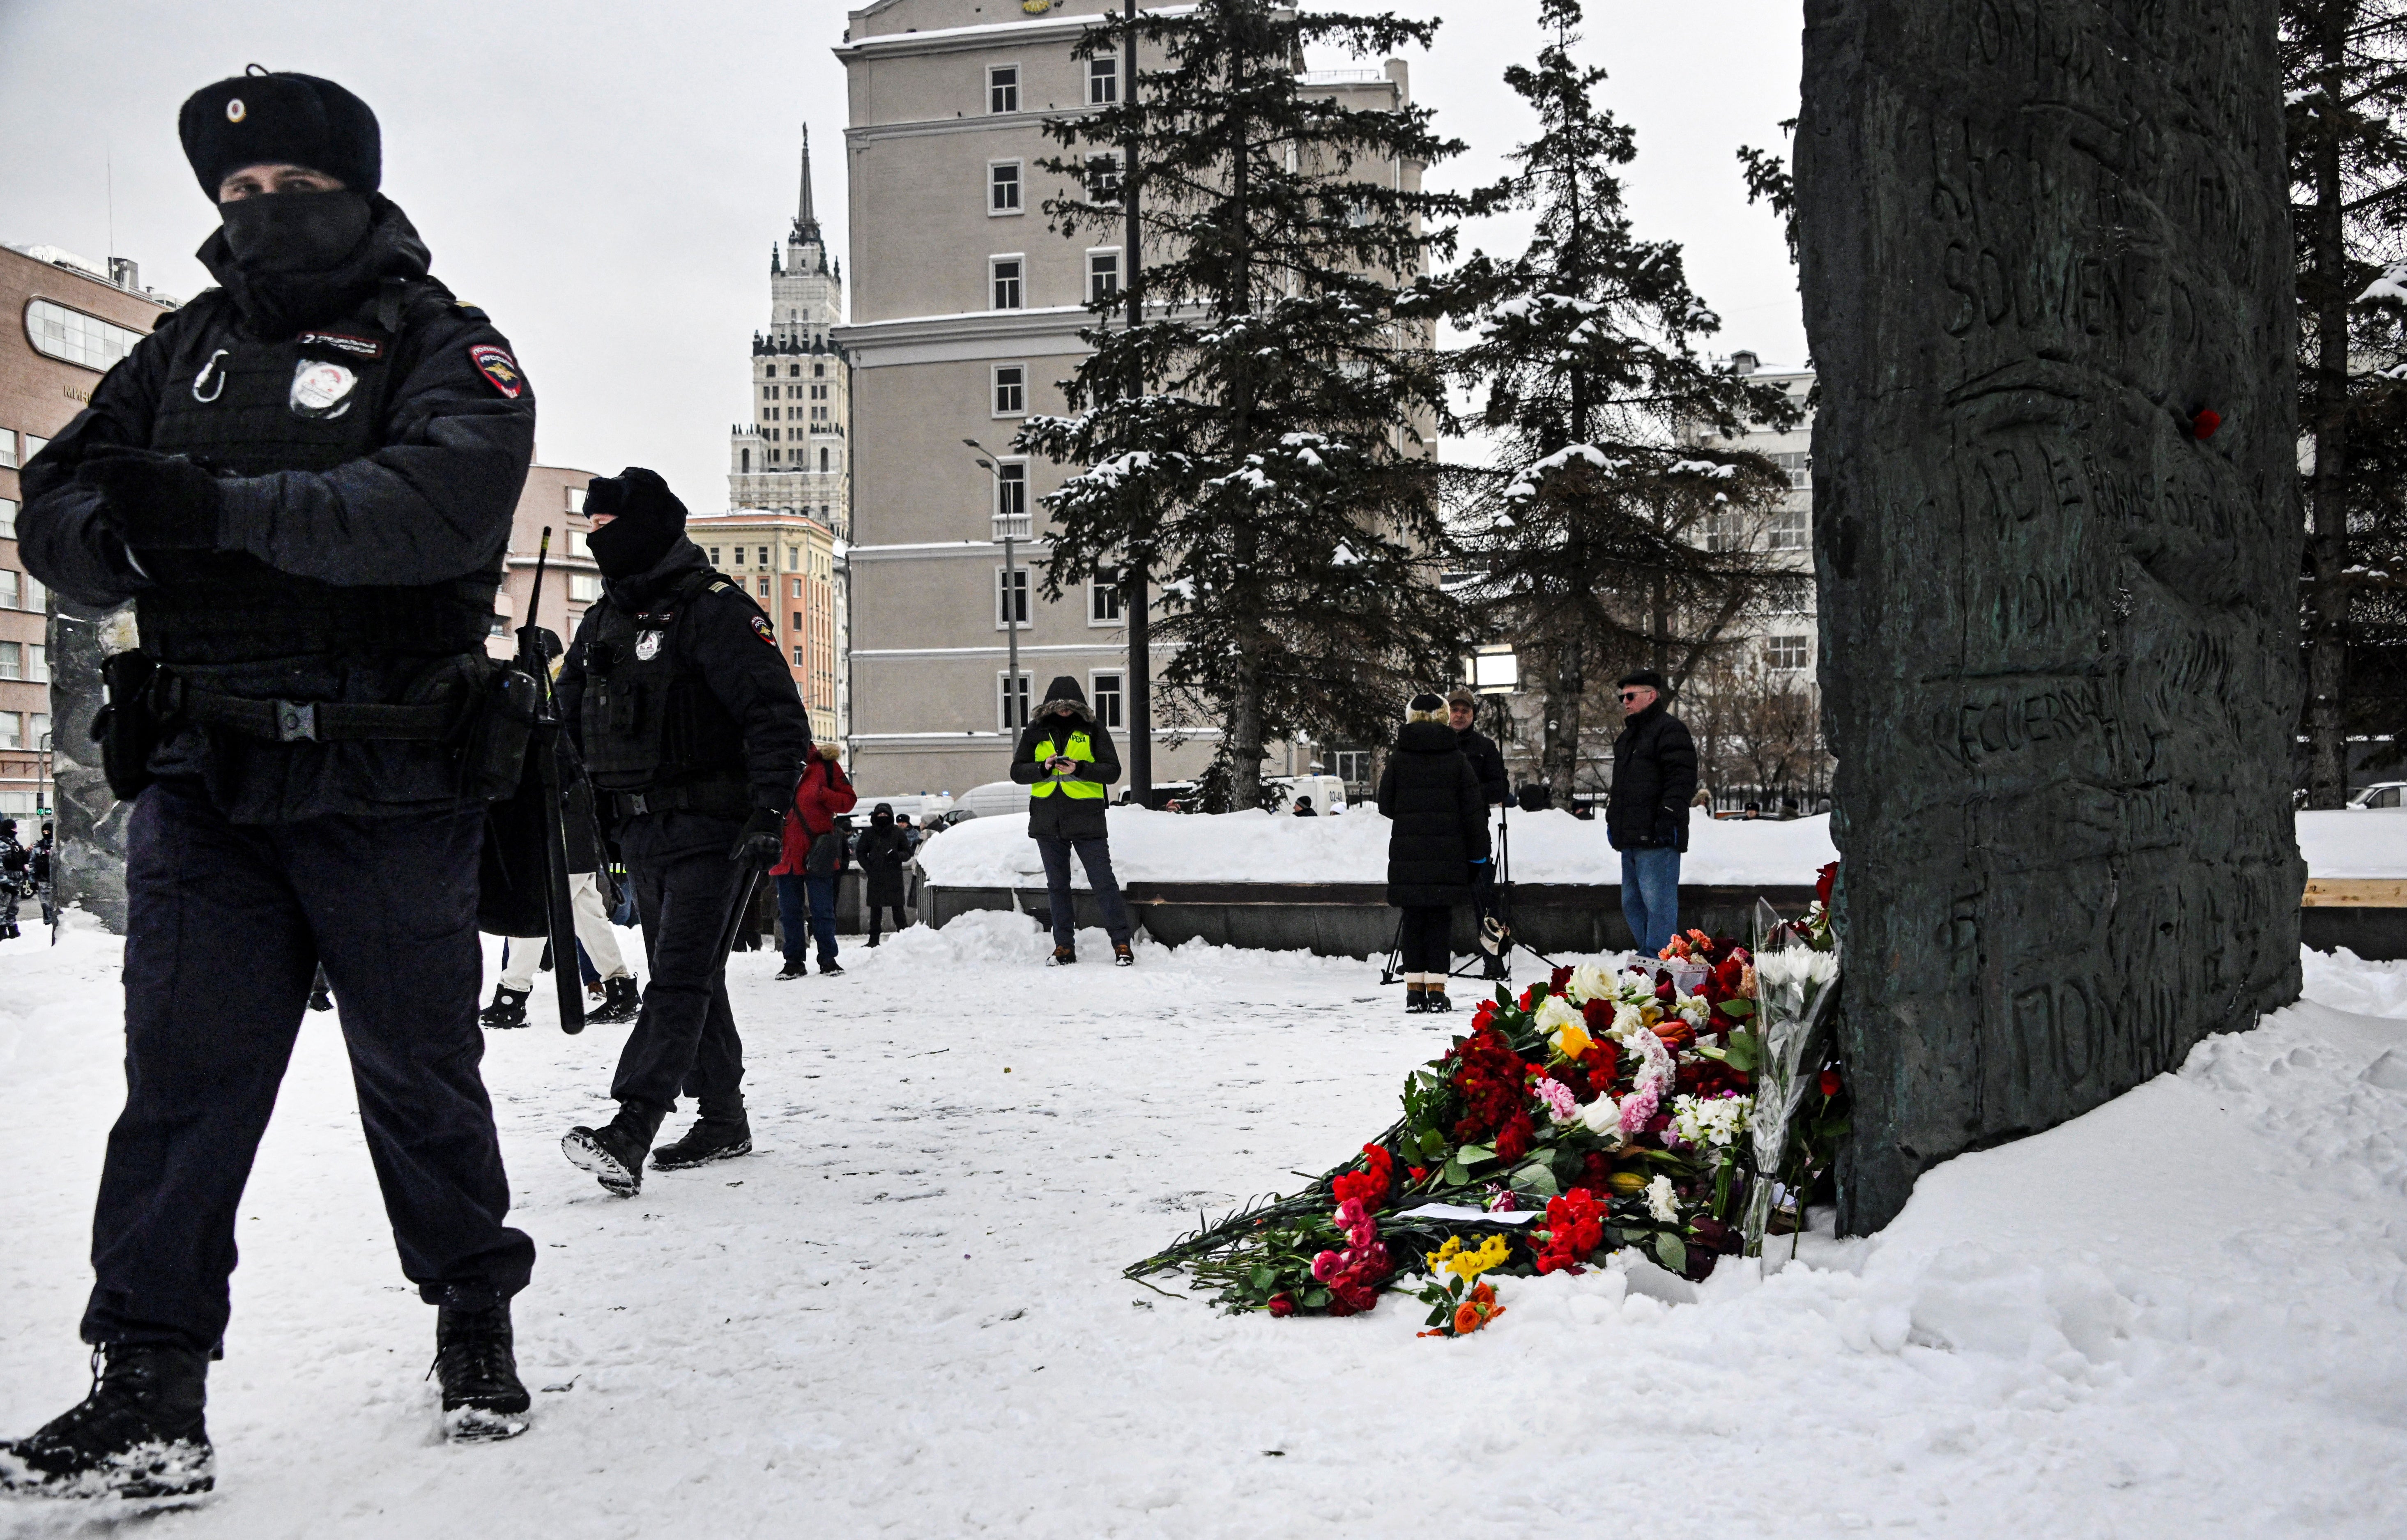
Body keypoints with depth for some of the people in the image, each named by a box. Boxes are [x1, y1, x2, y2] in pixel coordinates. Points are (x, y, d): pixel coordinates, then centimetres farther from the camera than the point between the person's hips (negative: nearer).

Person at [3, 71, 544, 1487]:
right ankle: (152, 1392, 6)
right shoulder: (191, 347, 15)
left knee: (420, 1072, 9)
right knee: (184, 1077, 1)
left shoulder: (443, 349, -1)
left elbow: (447, 503, -22)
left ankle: (478, 1327, 28)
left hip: (386, 786, -3)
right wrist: (123, 533, -15)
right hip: (203, 778, 4)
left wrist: (226, 508, -29)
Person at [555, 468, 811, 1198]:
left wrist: (768, 814, -23)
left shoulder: (714, 611, -11)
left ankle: (630, 1131, -24)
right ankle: (723, 1119, 24)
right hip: (642, 831, 9)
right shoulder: (603, 623, 15)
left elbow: (778, 715, -17)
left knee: (680, 976, -15)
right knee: (687, 977, 13)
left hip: (711, 830, -8)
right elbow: (569, 721, 24)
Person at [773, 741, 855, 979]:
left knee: (822, 911, 2)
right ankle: (794, 963, 14)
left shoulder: (825, 766, 1)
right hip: (787, 854, 3)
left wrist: (824, 795, -17)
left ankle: (828, 960, 11)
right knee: (789, 912, 7)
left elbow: (848, 799, 1)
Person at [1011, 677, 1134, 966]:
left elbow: (1112, 770, -4)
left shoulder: (1093, 730, 1)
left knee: (1103, 881, -5)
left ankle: (1122, 943, 0)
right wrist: (1043, 768, -13)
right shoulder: (1036, 732, 8)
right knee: (1057, 885, 9)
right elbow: (1017, 771, 6)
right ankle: (1064, 947, 17)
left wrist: (1080, 769, -19)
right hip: (1048, 820, 3)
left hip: (1086, 820, -3)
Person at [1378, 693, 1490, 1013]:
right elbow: (1473, 809, 2)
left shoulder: (1398, 758, 1)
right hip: (1447, 851, 0)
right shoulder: (1457, 758, 1)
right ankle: (1436, 990, 1)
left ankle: (1415, 990, 6)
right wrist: (1477, 852, 8)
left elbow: (1385, 806, 6)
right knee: (1441, 920, 3)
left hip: (1407, 850, 1)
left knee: (1413, 919, 6)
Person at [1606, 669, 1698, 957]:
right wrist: (1612, 817, 25)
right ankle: (1647, 954, 22)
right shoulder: (1628, 736, 23)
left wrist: (1669, 816, -23)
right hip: (1631, 837, 10)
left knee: (1657, 901, -11)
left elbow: (1682, 779, -17)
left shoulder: (1670, 729, -7)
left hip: (1656, 837, -10)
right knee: (1632, 903, 14)